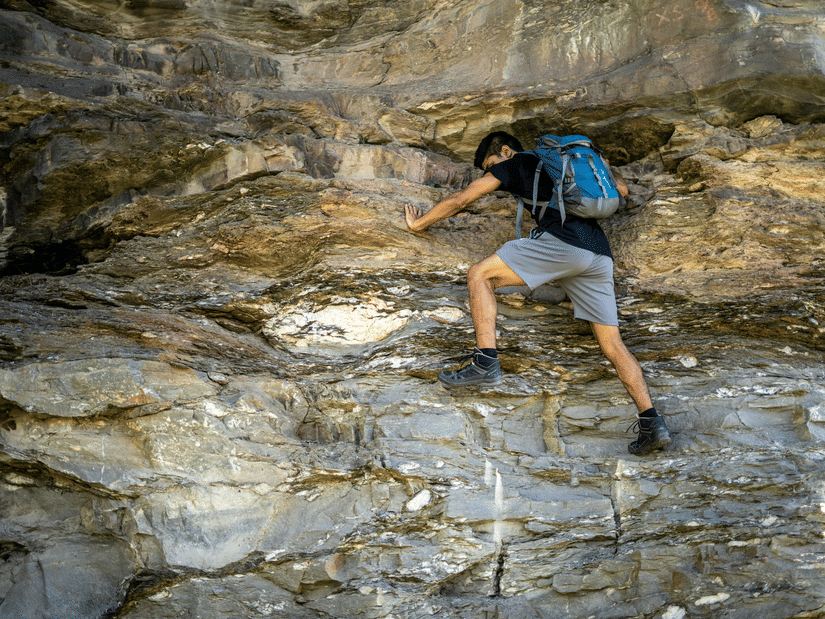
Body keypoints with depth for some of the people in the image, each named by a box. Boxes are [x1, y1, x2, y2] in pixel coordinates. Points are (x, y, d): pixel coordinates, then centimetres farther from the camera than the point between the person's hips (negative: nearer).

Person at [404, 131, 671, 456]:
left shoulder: (515, 163, 17)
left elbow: (460, 200, 18)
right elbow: (621, 190, 36)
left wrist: (418, 223, 31)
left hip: (562, 242, -7)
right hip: (600, 256, 7)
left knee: (480, 274, -1)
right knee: (613, 344, 7)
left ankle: (486, 363, -13)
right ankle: (651, 422, -3)